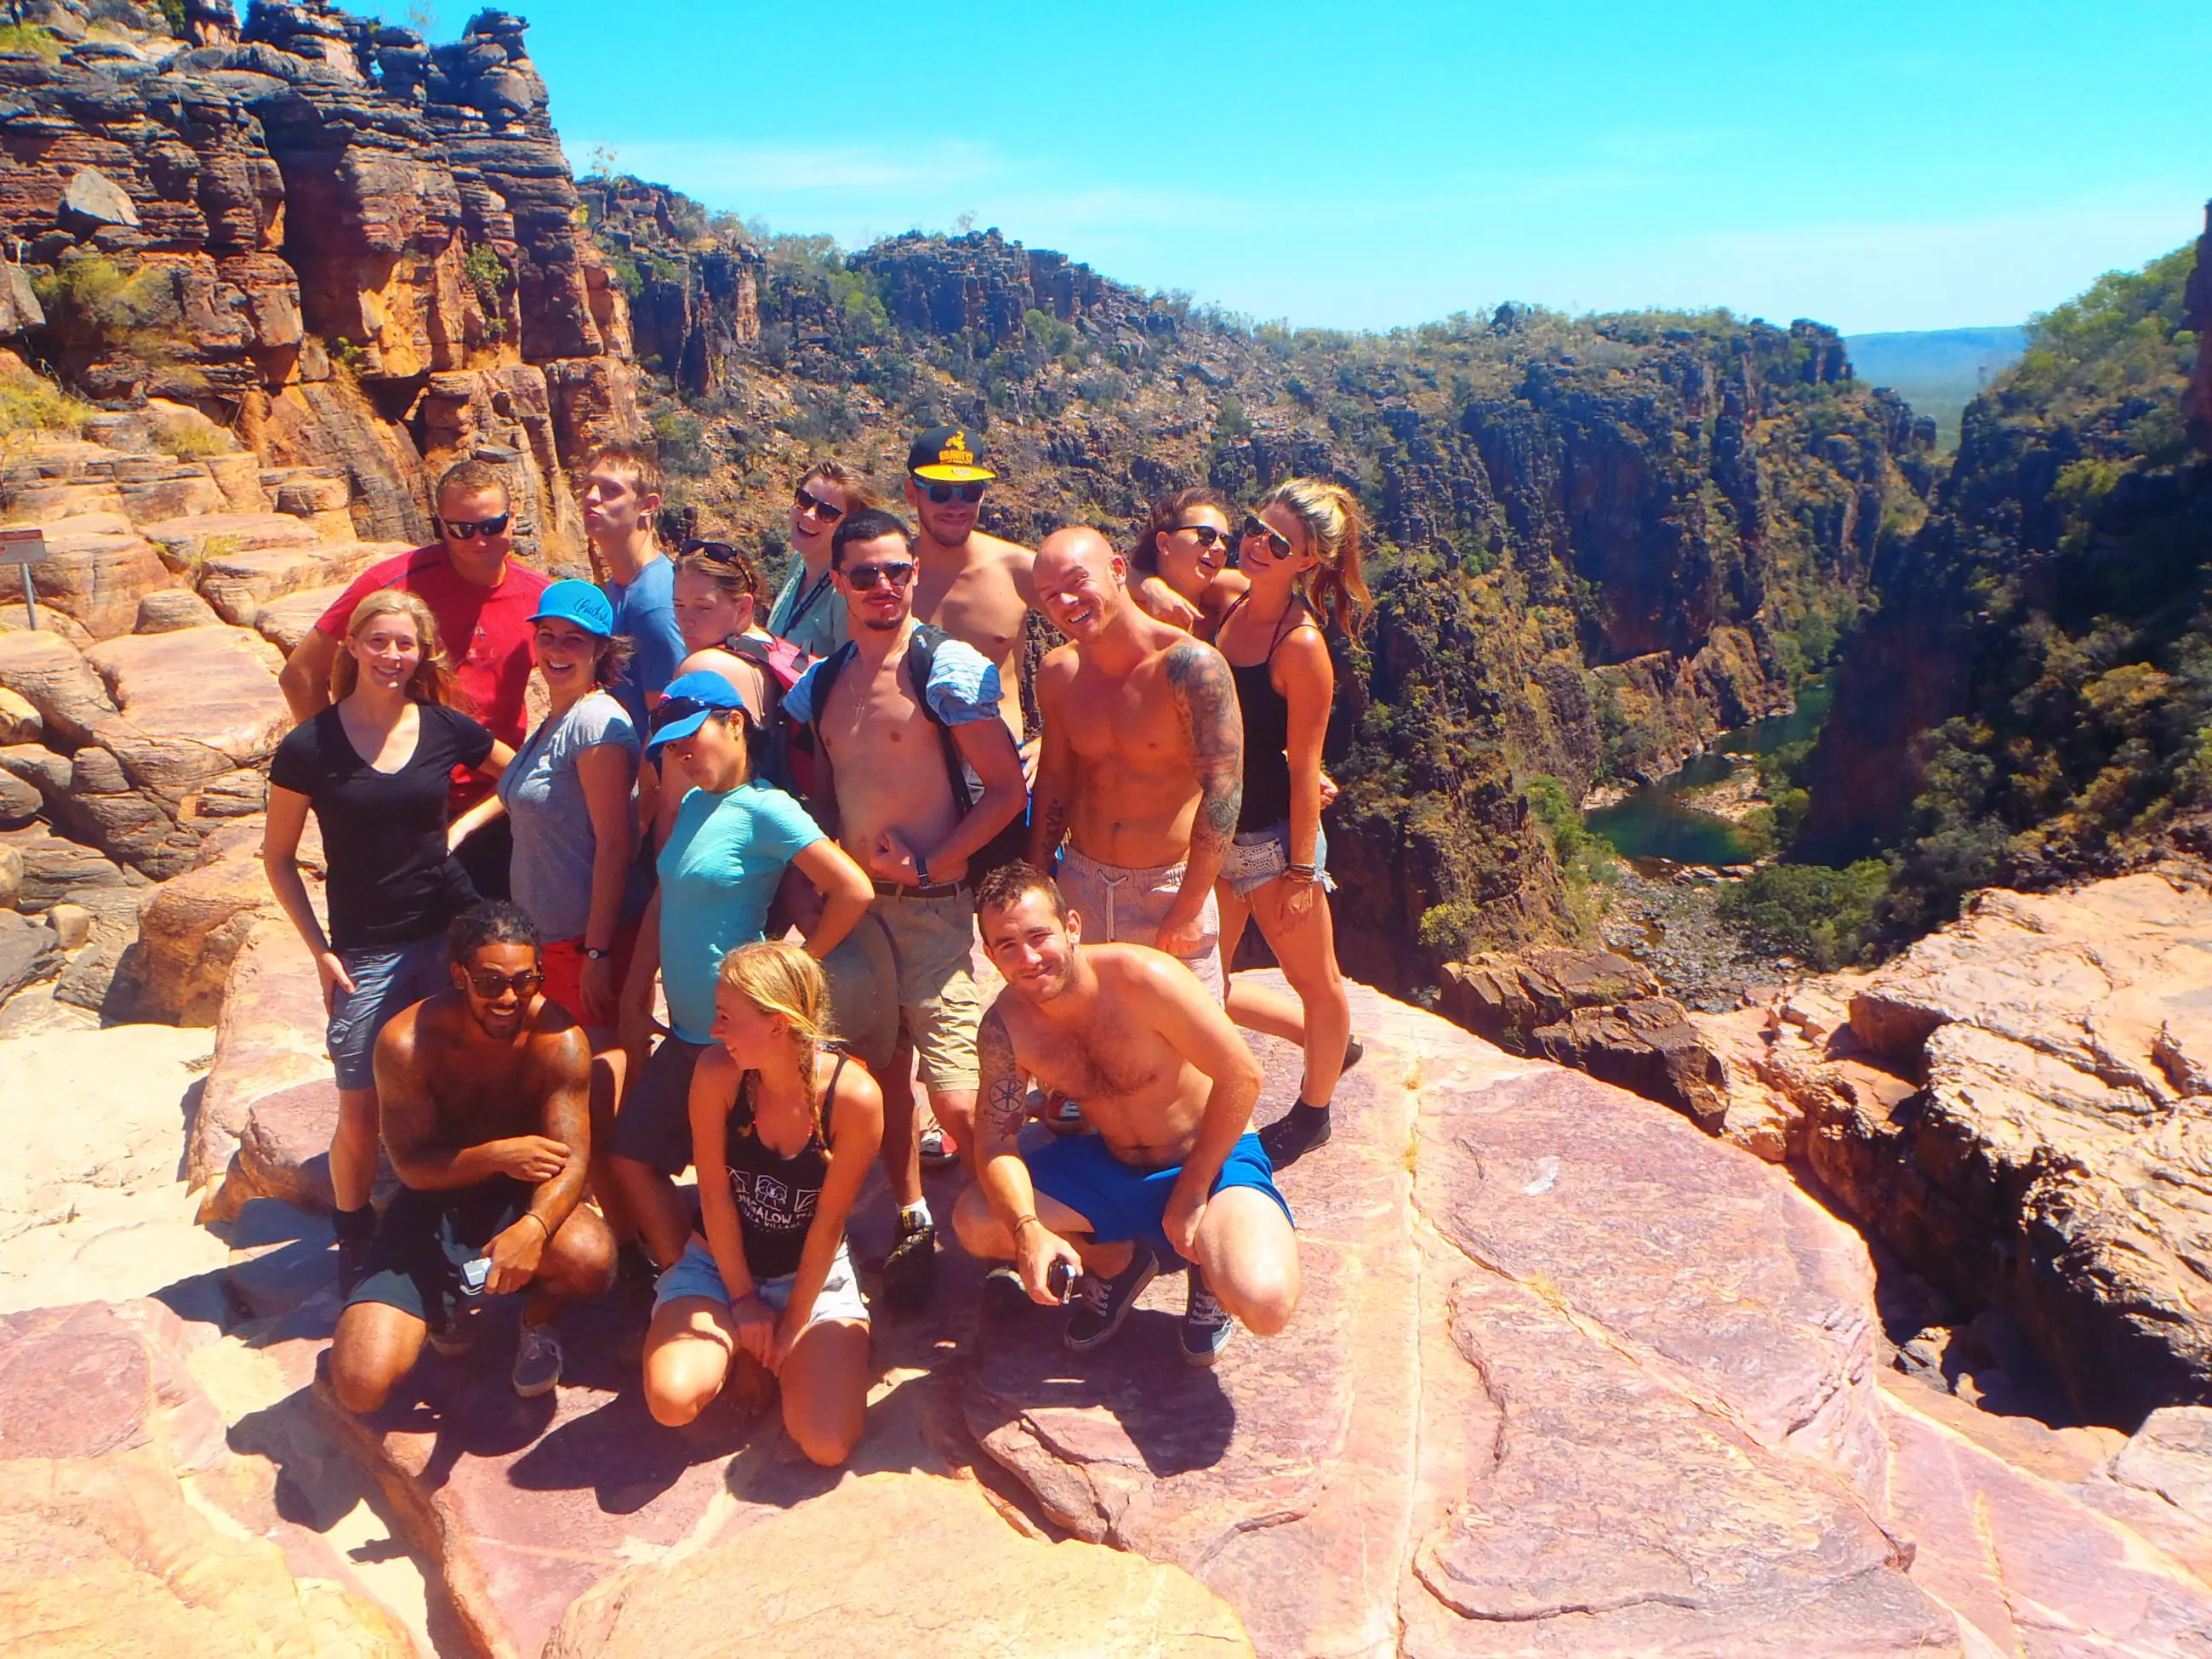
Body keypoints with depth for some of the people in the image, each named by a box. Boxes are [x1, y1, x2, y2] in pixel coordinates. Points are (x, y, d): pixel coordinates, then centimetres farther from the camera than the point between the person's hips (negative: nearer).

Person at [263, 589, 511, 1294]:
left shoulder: (445, 728, 0)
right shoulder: (309, 747, -6)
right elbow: (278, 857, 2)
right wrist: (319, 950, -4)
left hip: (453, 933, 2)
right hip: (365, 951, -1)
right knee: (361, 1111, 4)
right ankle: (354, 1243, 26)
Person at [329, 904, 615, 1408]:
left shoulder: (560, 1041, -18)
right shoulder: (406, 1042, -18)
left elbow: (570, 1160, -22)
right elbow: (413, 1165, -12)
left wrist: (533, 1228, -44)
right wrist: (497, 1155, -31)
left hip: (519, 1198, 0)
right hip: (433, 1204, 0)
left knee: (592, 1260, -36)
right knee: (361, 1386, -17)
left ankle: (539, 1319, 5)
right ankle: (444, 1304, 19)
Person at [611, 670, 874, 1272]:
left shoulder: (765, 809, -16)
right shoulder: (692, 804, 8)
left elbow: (854, 890, -23)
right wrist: (634, 1003, 13)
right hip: (683, 1032, 9)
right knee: (630, 1157, 14)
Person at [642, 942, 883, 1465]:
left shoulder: (854, 1096, -25)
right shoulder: (717, 1072, -19)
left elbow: (829, 1221, -15)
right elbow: (715, 1193, -12)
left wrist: (795, 1320, -8)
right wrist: (743, 1299, -8)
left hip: (814, 1273, -1)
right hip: (720, 1262, 1)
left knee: (827, 1445, -17)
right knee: (671, 1400, -25)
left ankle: (777, 1348, 14)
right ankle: (742, 1345, 9)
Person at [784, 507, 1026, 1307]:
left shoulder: (947, 667, -10)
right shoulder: (820, 683, 10)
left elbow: (1007, 788, -11)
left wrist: (926, 866, -14)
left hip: (930, 903, -6)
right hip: (851, 903, 6)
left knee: (955, 1097, -9)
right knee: (885, 1073, 14)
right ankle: (912, 1224, 31)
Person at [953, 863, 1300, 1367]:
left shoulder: (1142, 978, -29)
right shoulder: (1006, 1025, -14)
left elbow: (1240, 1078, -22)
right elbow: (996, 1141, -10)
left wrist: (1191, 1193, -16)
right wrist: (1029, 1230, -29)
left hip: (1212, 1160, -5)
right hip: (1110, 1165, 5)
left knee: (1266, 1305, -31)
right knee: (975, 1223, -12)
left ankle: (1210, 1270, 8)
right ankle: (1118, 1260, 12)